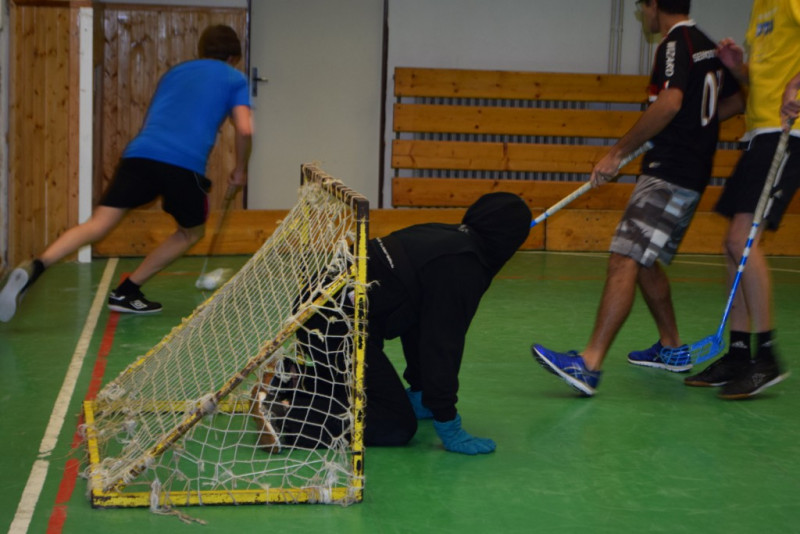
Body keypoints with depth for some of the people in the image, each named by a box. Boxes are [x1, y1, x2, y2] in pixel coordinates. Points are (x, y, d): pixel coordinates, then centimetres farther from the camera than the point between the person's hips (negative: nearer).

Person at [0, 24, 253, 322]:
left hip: (139, 152, 4)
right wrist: (241, 169, 21)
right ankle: (127, 292, 15)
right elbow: (244, 129, 4)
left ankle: (34, 269, -28)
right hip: (185, 164, -4)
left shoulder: (174, 72, 31)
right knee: (192, 232, 21)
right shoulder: (234, 78, 18)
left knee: (97, 224, -3)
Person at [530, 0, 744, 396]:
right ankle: (671, 348, 30)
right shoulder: (709, 47, 17)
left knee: (624, 262, -18)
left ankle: (589, 365, -27)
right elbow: (736, 100, 26)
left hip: (669, 176, -10)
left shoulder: (675, 44, -11)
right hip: (691, 173, 10)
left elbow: (669, 103, -27)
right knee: (642, 261, 21)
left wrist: (618, 152, -23)